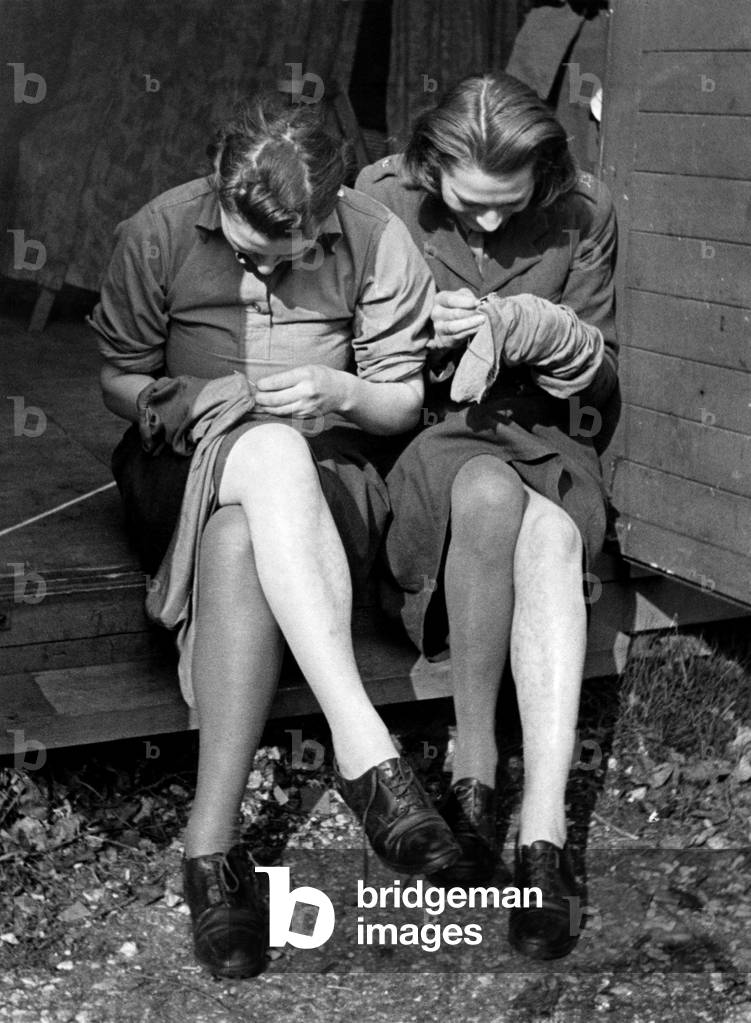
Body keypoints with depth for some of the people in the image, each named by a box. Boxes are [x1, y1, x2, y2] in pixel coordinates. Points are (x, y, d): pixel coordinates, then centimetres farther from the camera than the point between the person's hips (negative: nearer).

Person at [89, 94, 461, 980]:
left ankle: (211, 838, -38)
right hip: (190, 469, 0)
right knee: (271, 450, -38)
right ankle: (364, 747, -45)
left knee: (237, 542, -37)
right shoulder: (159, 233, -3)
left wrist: (339, 391, -18)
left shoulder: (377, 241, -4)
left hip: (329, 476, 0)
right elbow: (118, 376, 8)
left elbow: (405, 401, 3)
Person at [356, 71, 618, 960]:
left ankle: (544, 829, -38)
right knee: (489, 492, -38)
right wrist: (419, 332, -17)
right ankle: (473, 772, -25)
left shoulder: (583, 216, -2)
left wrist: (547, 331, -15)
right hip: (420, 437, -1)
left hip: (543, 436, 2)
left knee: (551, 535, -35)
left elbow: (603, 378, 7)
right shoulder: (382, 202, -6)